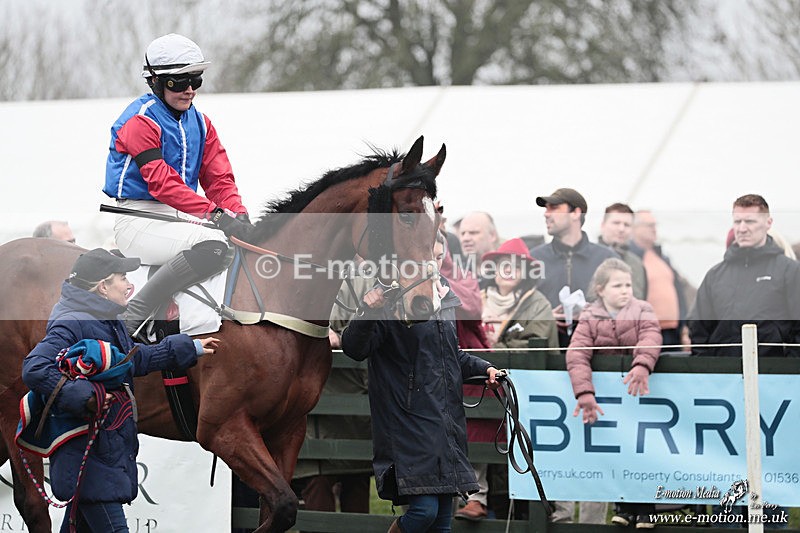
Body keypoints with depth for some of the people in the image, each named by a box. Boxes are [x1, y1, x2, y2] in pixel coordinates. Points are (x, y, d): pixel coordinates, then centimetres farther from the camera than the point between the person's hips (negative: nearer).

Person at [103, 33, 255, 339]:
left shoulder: (200, 123, 14)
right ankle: (133, 317, -27)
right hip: (139, 219, -8)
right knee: (212, 245, -33)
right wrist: (215, 213, -30)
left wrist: (238, 215, -14)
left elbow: (219, 179, 7)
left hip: (179, 217, 8)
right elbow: (162, 183, -22)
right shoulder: (140, 121, -12)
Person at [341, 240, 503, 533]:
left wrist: (484, 368, 13)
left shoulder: (445, 300, 14)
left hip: (447, 419, 7)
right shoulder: (391, 302, -10)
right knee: (424, 509, -18)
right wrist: (368, 313, -34)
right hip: (410, 420, -7)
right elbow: (354, 349, -18)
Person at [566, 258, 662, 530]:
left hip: (638, 393, -1)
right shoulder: (590, 319, -6)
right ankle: (625, 505, 13)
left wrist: (641, 366, -49)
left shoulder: (642, 311, -6)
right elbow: (577, 354, -21)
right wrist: (584, 392, -38)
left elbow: (651, 338, -27)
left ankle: (645, 509, 9)